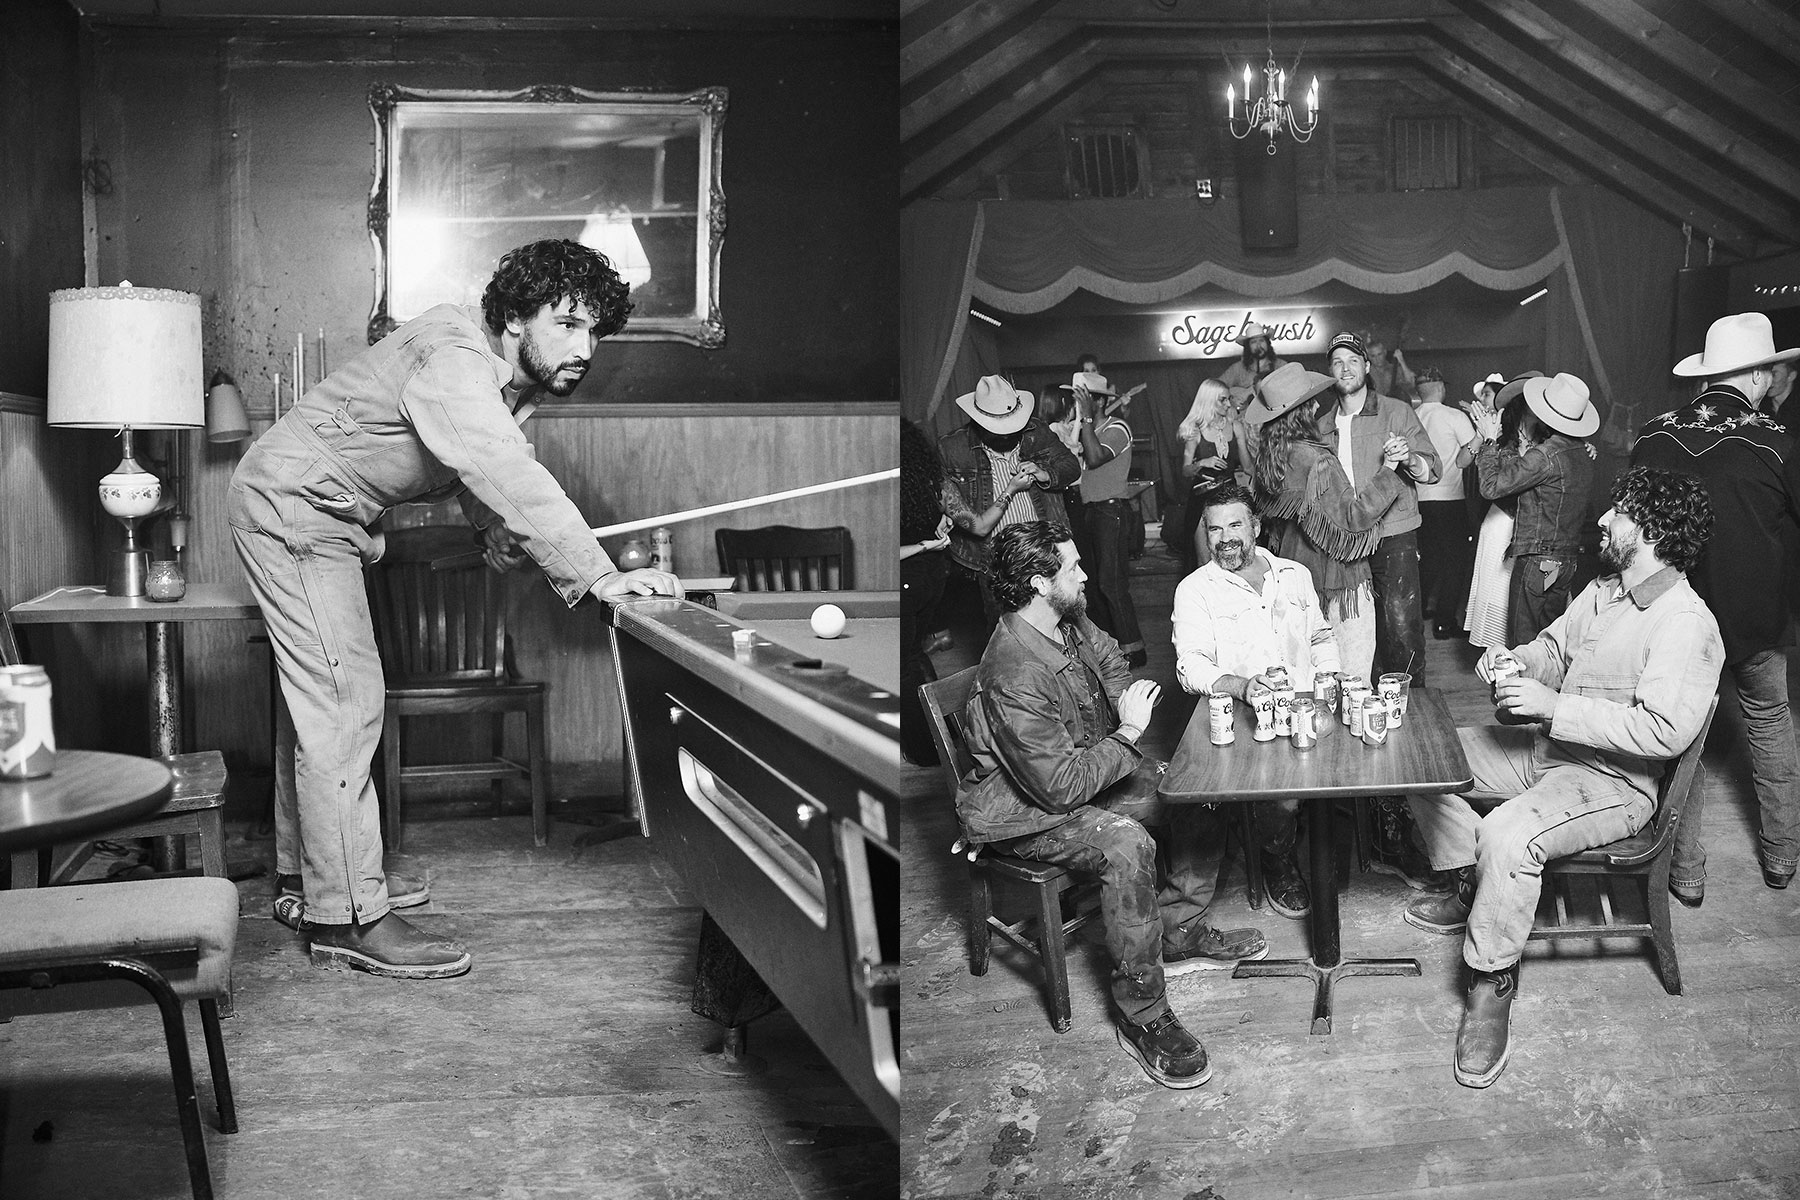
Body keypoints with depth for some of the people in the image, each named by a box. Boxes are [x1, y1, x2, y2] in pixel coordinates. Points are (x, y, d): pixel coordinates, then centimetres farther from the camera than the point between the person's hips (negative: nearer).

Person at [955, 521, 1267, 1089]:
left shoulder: (1071, 625, -3)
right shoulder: (1014, 676, -32)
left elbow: (1109, 660, 23)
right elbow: (1060, 786, -32)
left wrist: (1125, 699, 3)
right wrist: (1128, 733, -22)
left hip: (1089, 769, 10)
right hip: (1024, 811, -10)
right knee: (1127, 847, -33)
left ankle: (1179, 933, 15)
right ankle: (1142, 1018, -22)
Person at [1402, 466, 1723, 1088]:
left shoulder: (1687, 624, -22)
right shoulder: (1602, 591, 7)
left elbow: (1664, 730, -30)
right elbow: (1553, 648, 20)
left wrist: (1555, 707, -31)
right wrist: (1514, 658, -5)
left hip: (1613, 780, -9)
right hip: (1548, 748, 10)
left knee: (1507, 836, -34)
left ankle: (1492, 984, -17)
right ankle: (1471, 891, 20)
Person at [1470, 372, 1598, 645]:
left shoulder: (1544, 456, -20)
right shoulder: (1582, 452, 6)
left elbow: (1492, 486, -14)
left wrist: (1488, 443, -3)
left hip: (1537, 560, -8)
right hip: (1568, 559, 8)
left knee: (1524, 642, -2)